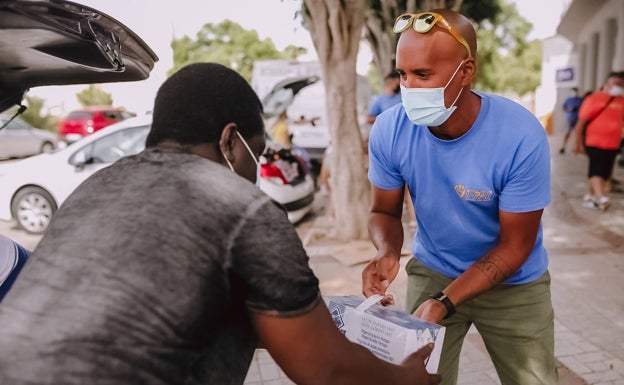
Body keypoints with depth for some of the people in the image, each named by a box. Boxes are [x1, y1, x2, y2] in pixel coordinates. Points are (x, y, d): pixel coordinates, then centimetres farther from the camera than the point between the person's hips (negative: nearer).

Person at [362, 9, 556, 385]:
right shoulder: (390, 130, -20)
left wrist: (446, 301, -29)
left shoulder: (522, 136, -28)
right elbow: (385, 211, -6)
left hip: (514, 285, -1)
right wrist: (387, 252, -28)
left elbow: (514, 246, -19)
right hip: (432, 272, 2)